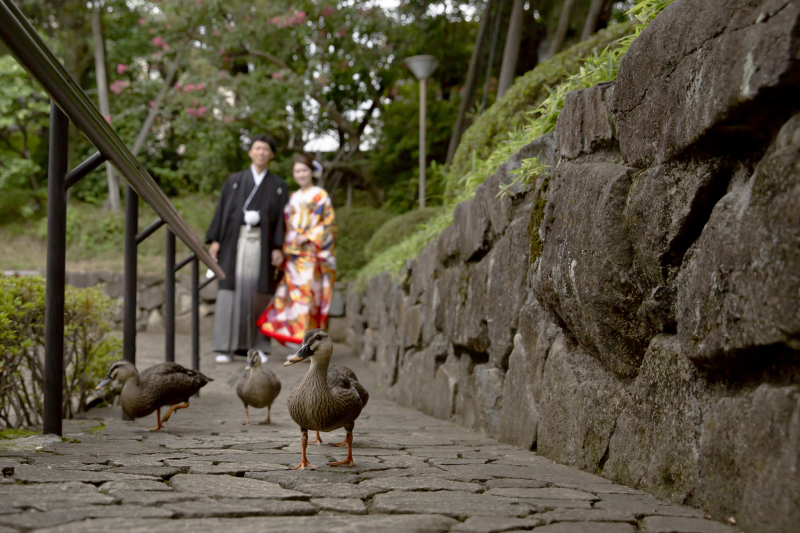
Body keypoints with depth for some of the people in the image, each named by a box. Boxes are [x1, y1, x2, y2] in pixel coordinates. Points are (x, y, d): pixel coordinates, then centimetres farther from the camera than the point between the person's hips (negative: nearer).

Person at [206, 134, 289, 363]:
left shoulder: (279, 186, 10)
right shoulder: (234, 181, 12)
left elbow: (282, 219, 4)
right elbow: (222, 210, 7)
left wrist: (278, 248, -7)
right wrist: (215, 240, -2)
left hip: (262, 244, 0)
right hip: (236, 241, 0)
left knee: (259, 295, -2)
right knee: (231, 291, -6)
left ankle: (257, 347, 5)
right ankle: (227, 348, -4)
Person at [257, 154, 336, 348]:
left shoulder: (320, 195, 1)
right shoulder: (294, 197, 19)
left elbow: (330, 222, -6)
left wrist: (308, 237, -14)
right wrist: (285, 247, 7)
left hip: (311, 254, -6)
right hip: (293, 255, 6)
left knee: (308, 294, -10)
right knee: (293, 294, 0)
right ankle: (297, 341, 3)